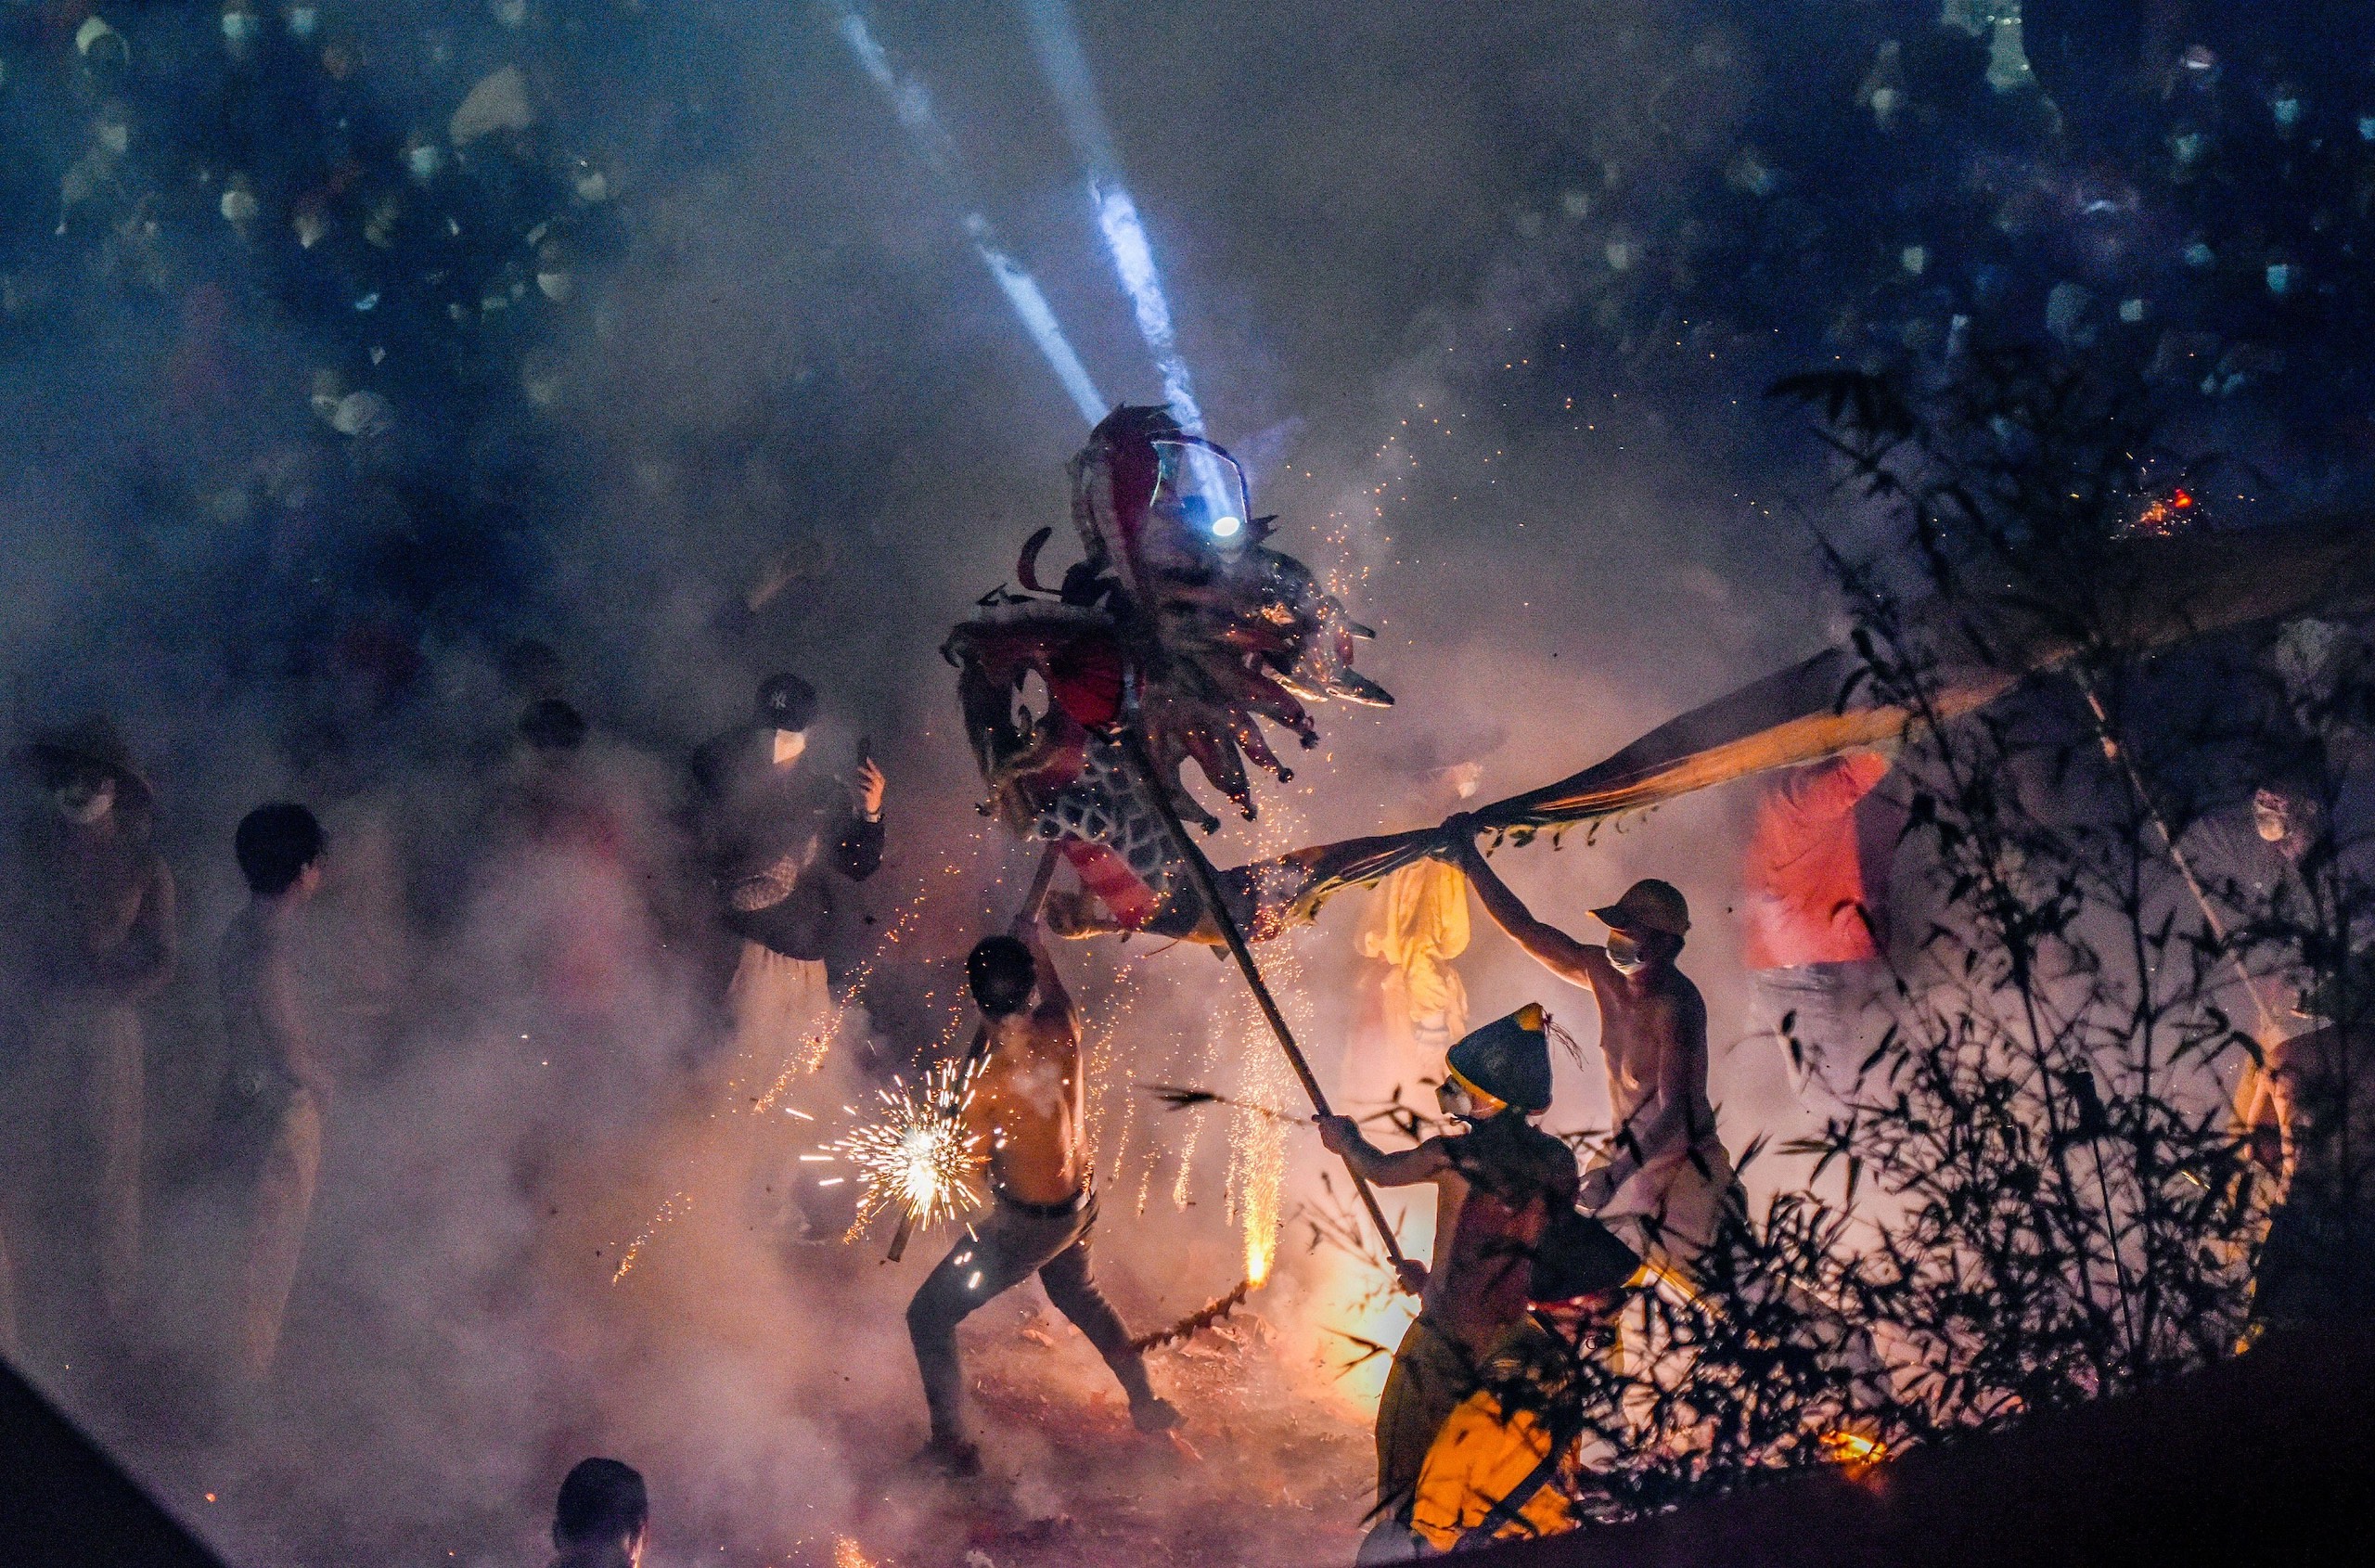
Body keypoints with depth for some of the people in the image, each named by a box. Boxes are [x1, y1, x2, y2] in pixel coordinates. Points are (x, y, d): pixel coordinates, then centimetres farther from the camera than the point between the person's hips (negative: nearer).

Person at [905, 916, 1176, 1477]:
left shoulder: (994, 1080, -31)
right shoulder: (1062, 1031, -15)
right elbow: (1056, 995, 10)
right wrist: (1036, 943, 26)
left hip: (1025, 1222, -7)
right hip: (1078, 1204, 7)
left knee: (930, 1316, 5)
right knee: (1079, 1295, 34)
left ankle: (953, 1447, 5)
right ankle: (1146, 1403, 45)